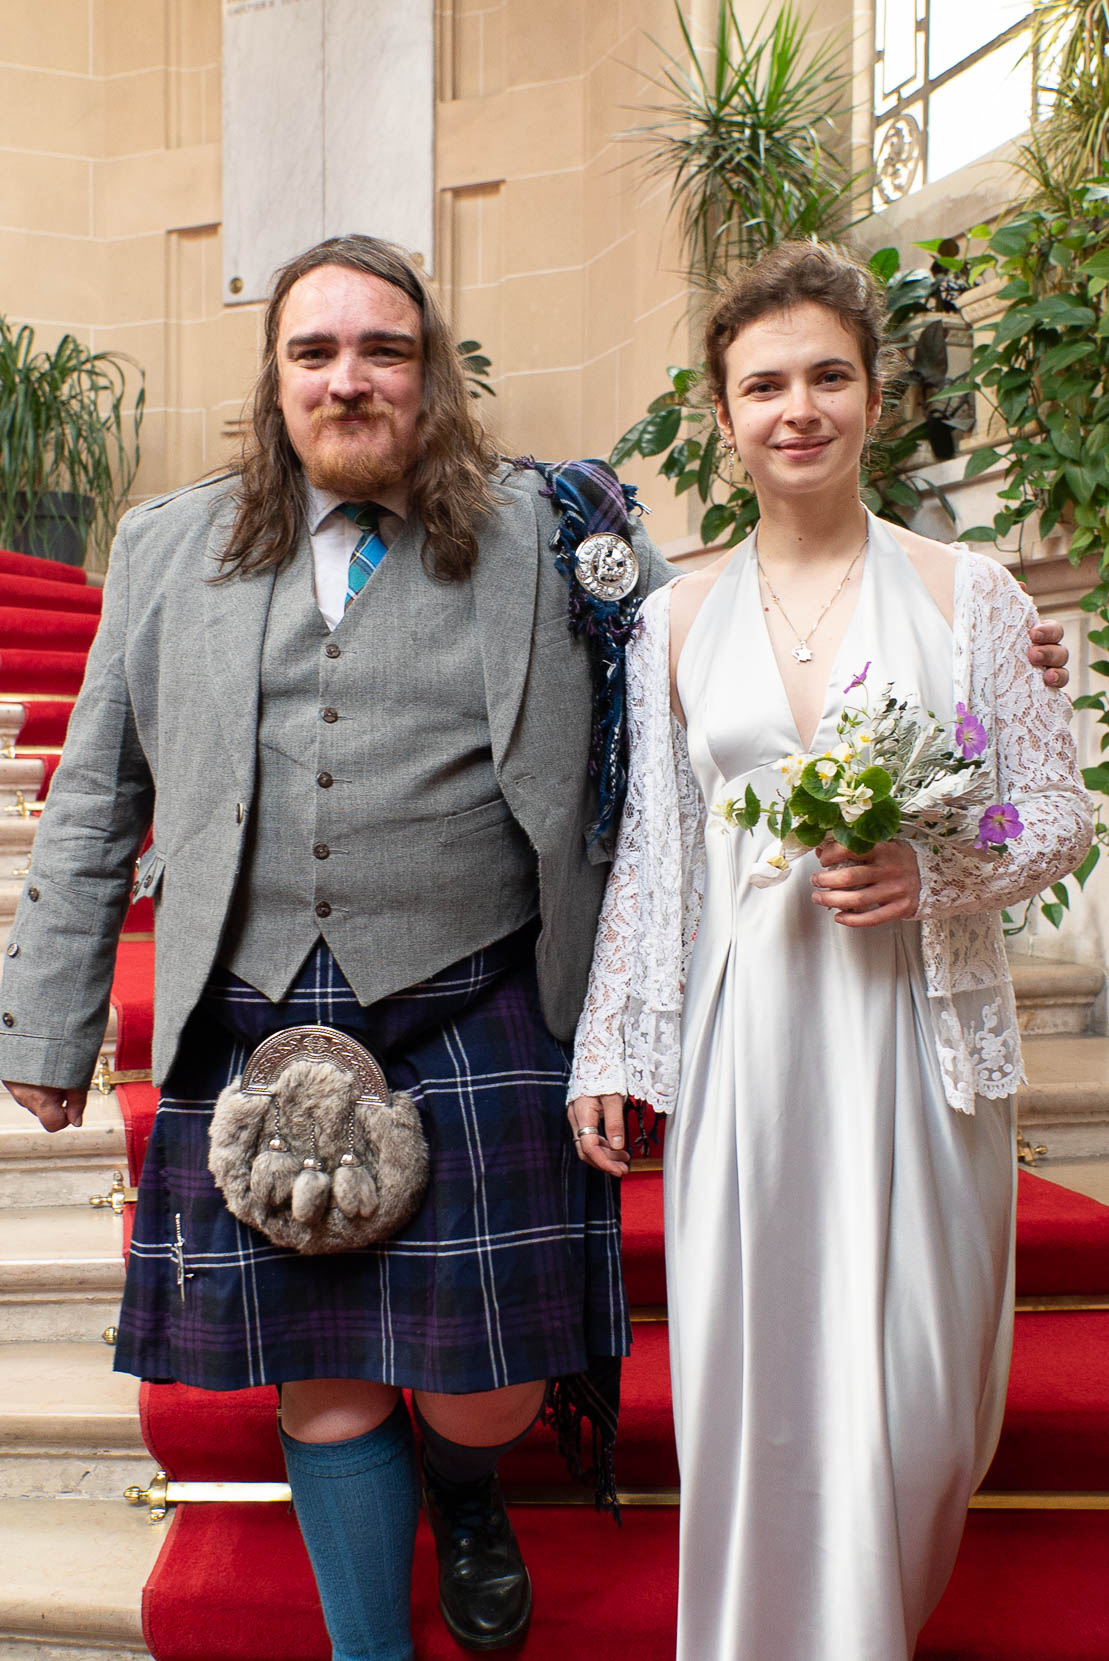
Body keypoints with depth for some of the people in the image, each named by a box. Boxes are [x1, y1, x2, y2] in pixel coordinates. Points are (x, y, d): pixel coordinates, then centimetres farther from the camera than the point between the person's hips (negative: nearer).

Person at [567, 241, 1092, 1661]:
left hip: (918, 1033, -1)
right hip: (744, 1043, 1)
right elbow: (651, 856, 8)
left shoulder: (967, 594, 2)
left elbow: (1060, 816, 4)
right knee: (751, 1377, 8)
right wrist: (607, 1054, 6)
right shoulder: (679, 619, 6)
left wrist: (928, 875, -16)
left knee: (913, 1379, 8)